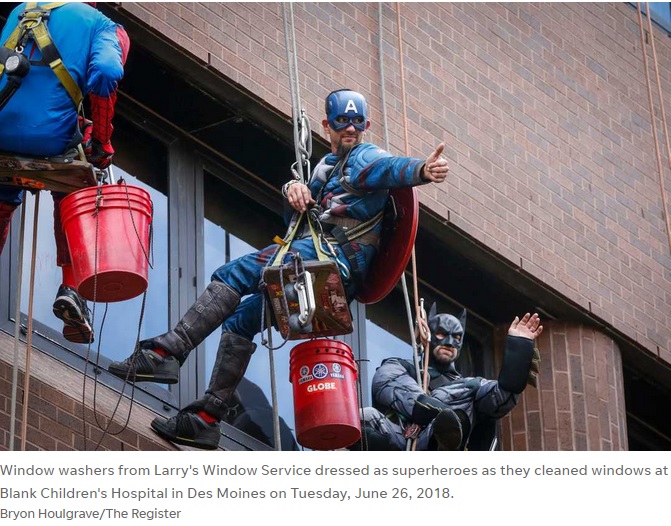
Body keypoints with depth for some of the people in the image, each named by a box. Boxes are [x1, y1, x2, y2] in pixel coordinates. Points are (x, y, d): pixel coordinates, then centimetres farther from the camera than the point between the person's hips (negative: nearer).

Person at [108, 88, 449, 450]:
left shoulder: (364, 157, 1)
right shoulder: (329, 164, 30)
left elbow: (391, 168, -20)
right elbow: (306, 196, 19)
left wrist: (423, 169, -43)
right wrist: (294, 187, -5)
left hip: (337, 255, -10)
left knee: (233, 274, -18)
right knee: (240, 320, 14)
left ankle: (166, 353, -28)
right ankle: (206, 419, 11)